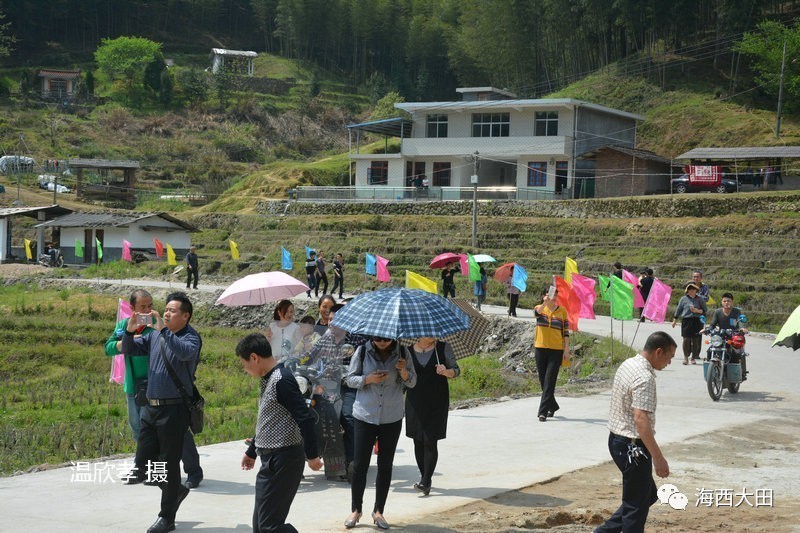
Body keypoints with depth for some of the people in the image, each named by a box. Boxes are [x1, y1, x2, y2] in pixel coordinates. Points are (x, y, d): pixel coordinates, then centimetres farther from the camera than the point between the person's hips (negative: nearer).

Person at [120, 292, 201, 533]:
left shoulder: (191, 337, -8)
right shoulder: (154, 335, 11)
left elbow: (186, 352, -30)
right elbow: (129, 349, 13)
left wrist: (163, 330, -32)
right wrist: (129, 330, -6)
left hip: (175, 409, -7)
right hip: (151, 405, 7)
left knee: (169, 462, 0)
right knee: (144, 459, 10)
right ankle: (175, 490, 33)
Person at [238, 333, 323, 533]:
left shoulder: (281, 380, -17)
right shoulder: (267, 380, 14)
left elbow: (305, 419, -22)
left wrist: (312, 455, -20)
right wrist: (252, 452, 33)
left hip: (283, 459, -10)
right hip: (271, 459, 10)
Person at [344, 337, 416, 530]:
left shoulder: (401, 353, -1)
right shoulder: (362, 352, -5)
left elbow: (412, 383, 3)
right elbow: (350, 379, 0)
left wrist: (404, 372, -19)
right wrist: (368, 379, -19)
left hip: (392, 418, 1)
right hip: (365, 415, -1)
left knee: (385, 465, 7)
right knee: (359, 465, 0)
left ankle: (379, 511, 18)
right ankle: (356, 510, 16)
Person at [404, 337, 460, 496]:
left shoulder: (443, 348, 1)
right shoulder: (409, 351, 5)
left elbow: (456, 370, 3)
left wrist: (446, 372, -14)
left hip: (437, 401, -2)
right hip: (415, 401, 3)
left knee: (430, 441, -10)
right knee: (418, 441, 7)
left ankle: (426, 481, -11)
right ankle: (424, 476, 21)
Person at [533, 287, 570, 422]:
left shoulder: (562, 311, 4)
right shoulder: (539, 308, 3)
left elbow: (566, 332, 6)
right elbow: (537, 313, -23)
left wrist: (567, 349, -2)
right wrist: (546, 302, -42)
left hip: (556, 350, -2)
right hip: (540, 349, 2)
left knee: (549, 382, -9)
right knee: (543, 381, 10)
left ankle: (543, 412, -10)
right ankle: (553, 406, 31)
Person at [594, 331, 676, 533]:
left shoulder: (627, 364, 9)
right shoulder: (644, 378, -22)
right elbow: (641, 420, -28)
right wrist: (658, 458, -27)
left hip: (617, 439, 10)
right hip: (633, 447, -10)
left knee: (648, 494, 20)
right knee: (636, 505, 1)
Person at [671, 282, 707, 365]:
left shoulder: (699, 299, 9)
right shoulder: (684, 299, 7)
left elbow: (705, 310, 9)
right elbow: (678, 310, 13)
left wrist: (698, 311, -9)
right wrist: (674, 320, 13)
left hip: (697, 321, 1)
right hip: (686, 321, -1)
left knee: (695, 340, 0)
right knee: (686, 339, -9)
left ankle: (694, 358, 11)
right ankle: (686, 357, 3)